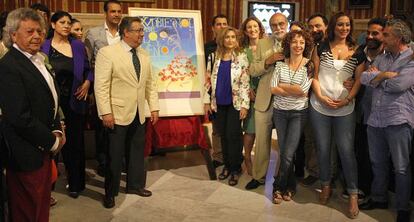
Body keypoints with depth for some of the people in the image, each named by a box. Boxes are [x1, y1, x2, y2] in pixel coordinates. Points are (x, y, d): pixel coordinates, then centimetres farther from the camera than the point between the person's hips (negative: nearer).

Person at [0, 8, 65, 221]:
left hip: (44, 147, 9)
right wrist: (52, 141, -14)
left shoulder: (38, 60, 10)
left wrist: (57, 130, 2)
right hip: (26, 153, -9)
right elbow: (20, 117, -24)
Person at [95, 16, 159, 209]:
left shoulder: (144, 55, 9)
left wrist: (154, 108, 7)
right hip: (117, 114, -6)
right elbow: (101, 85, -14)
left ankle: (135, 184, 33)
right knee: (115, 155, 6)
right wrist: (106, 113, -18)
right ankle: (110, 192, 21)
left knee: (137, 151, 15)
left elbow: (150, 83, 12)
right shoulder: (107, 52, -10)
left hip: (139, 114, 6)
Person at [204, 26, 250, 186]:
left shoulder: (241, 57, -5)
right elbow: (211, 79, 9)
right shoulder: (216, 57, 6)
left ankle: (235, 169, 11)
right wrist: (208, 101, 6)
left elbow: (245, 82, -8)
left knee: (233, 135, -3)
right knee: (223, 135, 10)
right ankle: (227, 165, 23)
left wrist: (244, 104, -13)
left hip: (235, 103, -4)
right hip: (219, 103, 4)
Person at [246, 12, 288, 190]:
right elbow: (252, 71, 0)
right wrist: (268, 61, -14)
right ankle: (259, 176, 26)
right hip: (265, 100, 2)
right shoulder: (262, 44, 5)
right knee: (262, 141, 11)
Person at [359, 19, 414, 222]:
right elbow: (364, 78, 2)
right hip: (375, 119, 6)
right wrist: (386, 74, -10)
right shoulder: (381, 58, 13)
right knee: (378, 163, 17)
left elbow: (398, 85, -19)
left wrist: (377, 75, -3)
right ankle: (379, 198, 33)